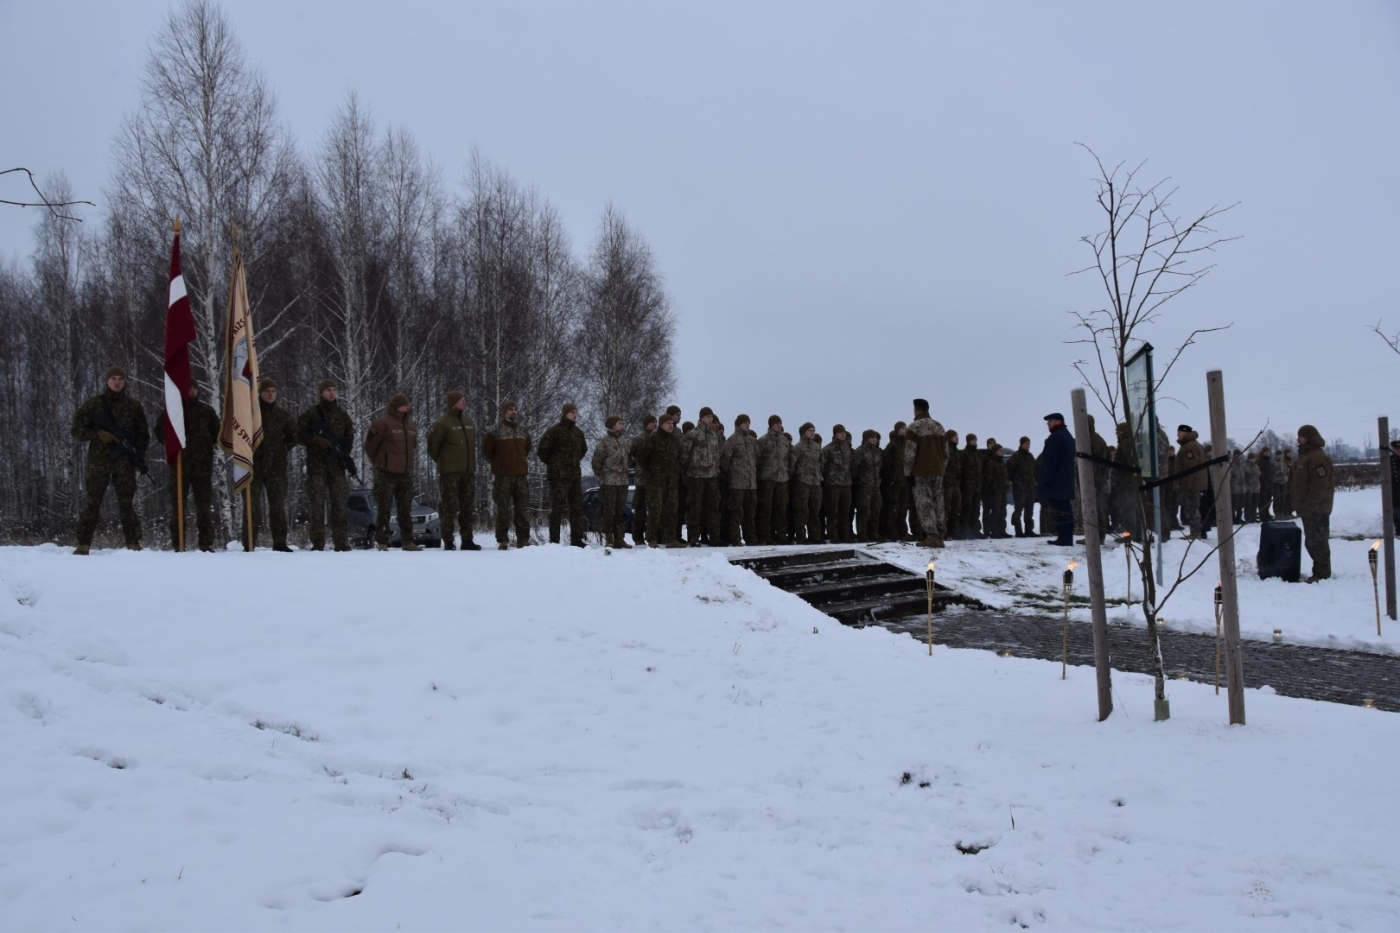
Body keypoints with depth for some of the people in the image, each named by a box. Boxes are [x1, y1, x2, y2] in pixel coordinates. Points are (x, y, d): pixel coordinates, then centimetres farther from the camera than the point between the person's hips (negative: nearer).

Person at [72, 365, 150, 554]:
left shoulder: (134, 406, 9)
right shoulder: (92, 404, 5)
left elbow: (143, 434, 14)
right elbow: (77, 430, 6)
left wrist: (140, 458, 4)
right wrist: (98, 435, -10)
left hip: (124, 461, 1)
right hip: (98, 460, -1)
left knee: (126, 503, 0)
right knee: (92, 502, -2)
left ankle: (133, 543, 3)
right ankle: (83, 544, 1)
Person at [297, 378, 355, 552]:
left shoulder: (342, 415, 13)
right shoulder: (311, 414, 3)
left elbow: (349, 436, 17)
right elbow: (299, 435, 2)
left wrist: (344, 452, 0)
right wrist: (317, 440, -13)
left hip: (337, 465, 3)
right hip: (316, 464, -3)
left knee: (339, 504, 1)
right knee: (318, 504, -5)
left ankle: (341, 542, 4)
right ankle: (318, 543, -3)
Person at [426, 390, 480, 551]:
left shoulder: (468, 422, 13)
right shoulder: (443, 422, -8)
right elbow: (432, 444, -6)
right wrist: (440, 460, 5)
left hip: (468, 471, 7)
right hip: (450, 472, -7)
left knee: (468, 506, 8)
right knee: (450, 506, -5)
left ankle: (467, 540, 14)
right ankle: (448, 541, 0)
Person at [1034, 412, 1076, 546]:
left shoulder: (1056, 437, -12)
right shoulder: (1068, 436, 21)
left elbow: (1049, 460, -18)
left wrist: (1044, 479, -18)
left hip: (1055, 481, -10)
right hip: (1066, 480, 11)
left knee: (1058, 510, -11)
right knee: (1065, 509, 10)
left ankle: (1063, 538, -14)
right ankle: (1067, 537, 12)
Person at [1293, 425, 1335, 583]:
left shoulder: (1317, 457, -16)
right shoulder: (1305, 456, 17)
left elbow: (1320, 485, -23)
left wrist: (1308, 505, -23)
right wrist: (1299, 505, 17)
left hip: (1316, 509, -11)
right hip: (1309, 509, 11)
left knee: (1317, 541, -7)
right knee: (1311, 541, 15)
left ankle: (1322, 574, -2)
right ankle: (1320, 572, 23)